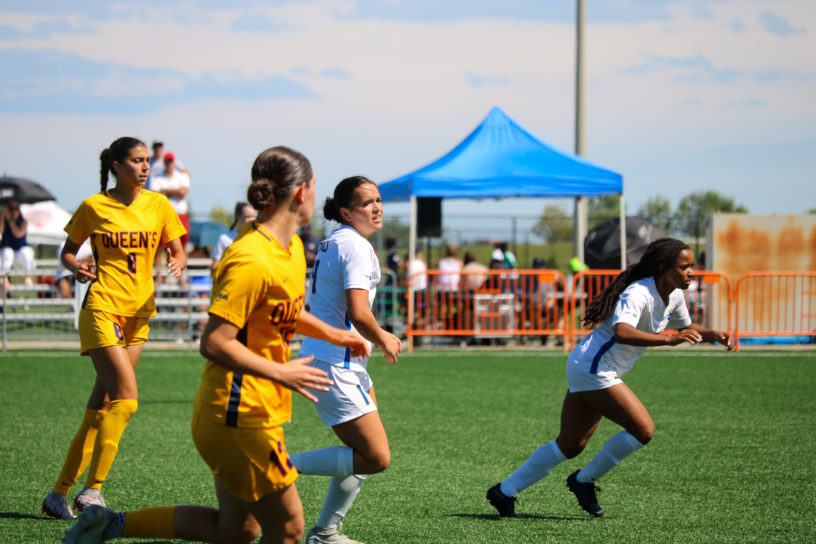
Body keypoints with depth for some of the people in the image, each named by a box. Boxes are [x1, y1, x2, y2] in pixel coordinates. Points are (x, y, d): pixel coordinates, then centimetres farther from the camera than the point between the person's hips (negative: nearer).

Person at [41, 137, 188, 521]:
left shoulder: (158, 205, 8)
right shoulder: (94, 207, -1)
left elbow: (176, 251, 13)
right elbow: (68, 251, 9)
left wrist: (177, 263, -10)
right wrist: (76, 268, -13)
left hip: (139, 313, 4)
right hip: (102, 308, -4)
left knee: (100, 409, 4)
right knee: (127, 395, -19)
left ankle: (59, 495, 11)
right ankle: (92, 490, -12)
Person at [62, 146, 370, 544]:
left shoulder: (291, 248, 9)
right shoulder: (251, 261, -22)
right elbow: (214, 343, -25)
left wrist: (331, 334, 20)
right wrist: (281, 373, -23)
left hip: (253, 413, 10)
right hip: (240, 417, -10)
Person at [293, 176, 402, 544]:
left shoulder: (333, 242, 15)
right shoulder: (356, 246, -15)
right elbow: (358, 313, -24)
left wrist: (380, 337, 23)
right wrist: (384, 341, -7)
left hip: (322, 357, 10)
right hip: (335, 365, -10)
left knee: (367, 452, 16)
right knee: (376, 458, -12)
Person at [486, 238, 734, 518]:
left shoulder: (674, 296, 6)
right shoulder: (638, 294, -24)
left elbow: (686, 329, 25)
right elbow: (622, 332, -42)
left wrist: (714, 334, 6)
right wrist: (668, 340, -52)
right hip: (591, 367, -10)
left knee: (570, 445, 10)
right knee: (643, 429, -13)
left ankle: (505, 491, 17)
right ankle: (584, 480, 3)